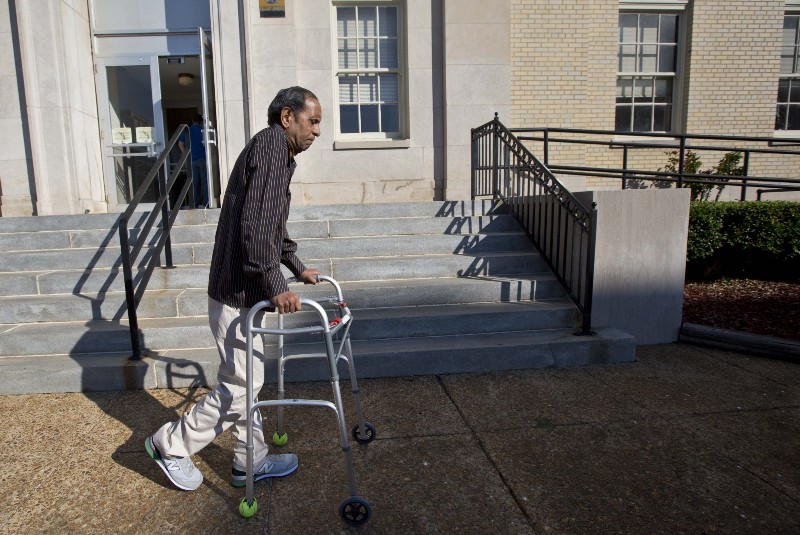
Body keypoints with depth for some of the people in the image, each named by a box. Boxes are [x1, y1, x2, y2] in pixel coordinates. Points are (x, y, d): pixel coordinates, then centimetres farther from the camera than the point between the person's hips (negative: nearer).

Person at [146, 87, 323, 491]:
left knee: (250, 379, 17)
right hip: (237, 293, -10)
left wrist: (297, 268, 29)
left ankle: (251, 462, 31)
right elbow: (256, 226, -26)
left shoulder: (278, 153, 17)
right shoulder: (271, 145, -15)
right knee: (239, 386, 1)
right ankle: (172, 445, 21)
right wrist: (275, 287, -25)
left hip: (245, 290, 10)